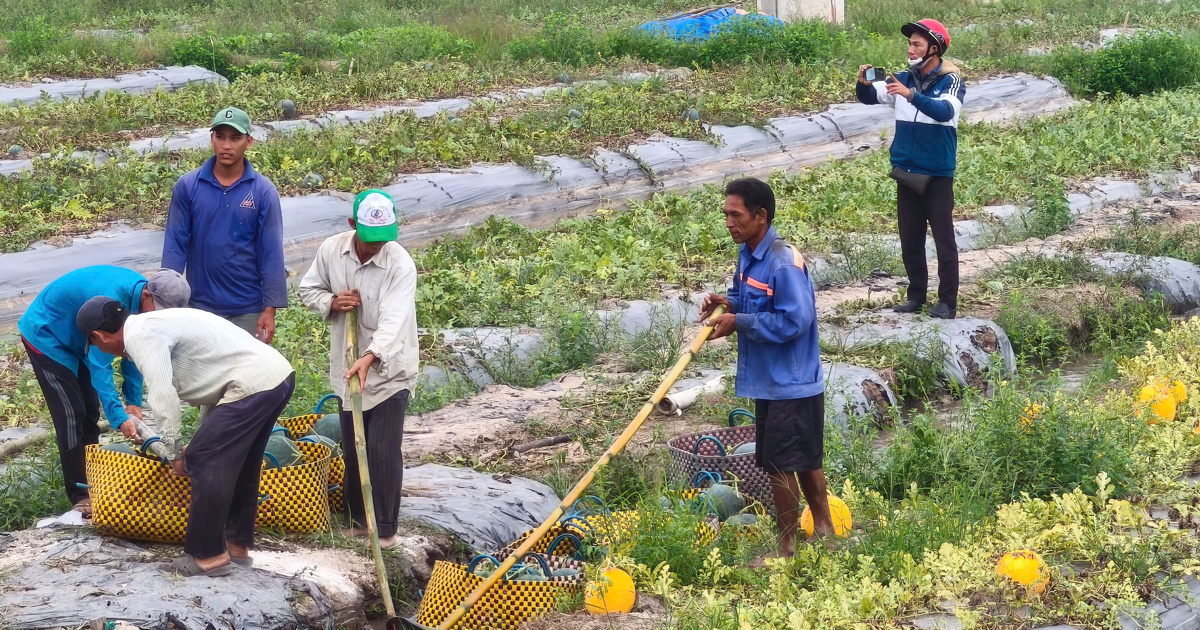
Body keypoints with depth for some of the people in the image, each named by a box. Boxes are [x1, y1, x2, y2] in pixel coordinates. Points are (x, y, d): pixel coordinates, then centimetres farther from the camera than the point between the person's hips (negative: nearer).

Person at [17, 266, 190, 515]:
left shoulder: (139, 295, -13)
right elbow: (100, 367, -39)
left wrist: (134, 401, -7)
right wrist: (119, 418, -44)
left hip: (73, 340, 9)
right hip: (45, 335, -9)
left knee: (90, 410, 10)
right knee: (71, 415, -12)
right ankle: (80, 496, -7)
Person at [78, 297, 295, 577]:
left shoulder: (140, 335, -8)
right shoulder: (155, 323, 22)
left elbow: (162, 396, -16)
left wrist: (175, 452, -5)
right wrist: (206, 437, 27)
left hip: (253, 384, -10)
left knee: (203, 462, -4)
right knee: (239, 465, 21)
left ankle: (208, 556, 2)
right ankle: (237, 545, 32)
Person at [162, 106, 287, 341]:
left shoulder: (263, 192, -5)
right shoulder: (188, 187, -3)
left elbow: (272, 254, -5)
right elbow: (175, 245, -1)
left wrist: (270, 309, -8)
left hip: (248, 311, -1)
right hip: (201, 305, 1)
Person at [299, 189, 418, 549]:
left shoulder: (400, 265, -21)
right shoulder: (331, 250, -6)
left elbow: (394, 320, -31)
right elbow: (309, 289, 9)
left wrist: (370, 358, -46)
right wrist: (331, 303, -14)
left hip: (389, 369, -5)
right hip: (347, 366, 5)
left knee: (383, 450, -7)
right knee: (352, 448, 14)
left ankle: (386, 527, 5)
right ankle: (359, 519, 28)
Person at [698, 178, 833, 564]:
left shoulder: (785, 264, -23)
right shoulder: (747, 254, 6)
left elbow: (794, 321, -27)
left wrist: (740, 323, -22)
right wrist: (727, 302, -1)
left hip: (791, 384, -9)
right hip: (768, 379, 9)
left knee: (779, 465, -2)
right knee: (805, 460, 19)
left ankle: (786, 549, 11)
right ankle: (824, 530, 32)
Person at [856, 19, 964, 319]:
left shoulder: (951, 80, -10)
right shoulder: (904, 78, 5)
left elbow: (945, 111, -28)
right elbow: (870, 98, -1)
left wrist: (911, 95, -42)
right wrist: (864, 83, -24)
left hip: (937, 174, -5)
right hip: (906, 172, 5)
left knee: (944, 239, -2)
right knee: (910, 239, 10)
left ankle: (947, 302, 2)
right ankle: (916, 296, 20)